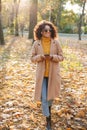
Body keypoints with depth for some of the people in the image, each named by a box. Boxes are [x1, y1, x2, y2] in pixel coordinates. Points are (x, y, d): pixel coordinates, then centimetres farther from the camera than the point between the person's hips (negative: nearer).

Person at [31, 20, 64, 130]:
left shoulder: (56, 43, -6)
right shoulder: (36, 44, -6)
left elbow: (61, 57, -1)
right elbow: (32, 58, 1)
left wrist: (52, 57, -20)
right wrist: (40, 56, -19)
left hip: (53, 73, 1)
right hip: (42, 74, -1)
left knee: (51, 94, 19)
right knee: (43, 98, -4)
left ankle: (49, 107, 51)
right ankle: (48, 119, 11)